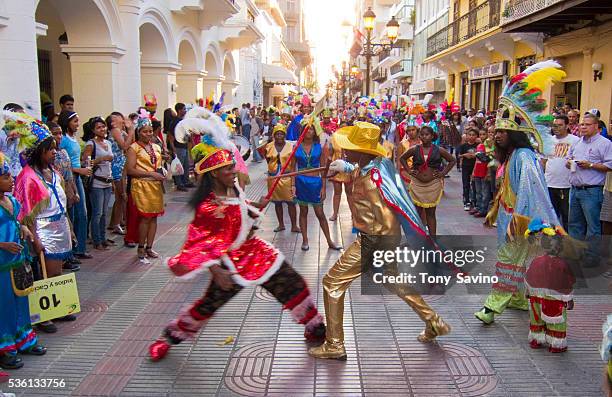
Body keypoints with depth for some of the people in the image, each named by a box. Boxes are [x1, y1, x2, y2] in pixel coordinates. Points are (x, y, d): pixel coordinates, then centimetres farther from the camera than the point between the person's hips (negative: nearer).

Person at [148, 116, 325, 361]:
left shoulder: (233, 188, -2)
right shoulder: (207, 207, -24)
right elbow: (200, 243, -21)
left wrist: (257, 206, 4)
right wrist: (216, 271, -29)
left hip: (255, 250, 7)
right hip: (231, 261, -7)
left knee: (294, 285, 8)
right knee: (209, 304, 5)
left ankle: (315, 327, 29)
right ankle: (171, 336, 30)